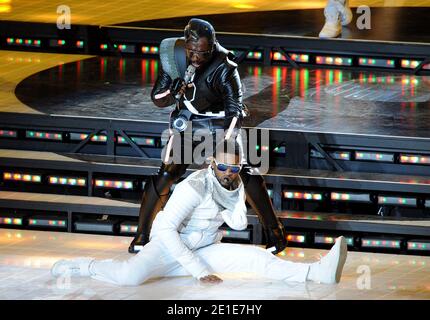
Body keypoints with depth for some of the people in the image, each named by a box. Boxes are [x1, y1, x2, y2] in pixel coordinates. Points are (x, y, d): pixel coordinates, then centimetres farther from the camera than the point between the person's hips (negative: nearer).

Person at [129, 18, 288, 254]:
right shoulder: (173, 55, -19)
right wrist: (173, 93, -33)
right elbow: (157, 99, -9)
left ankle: (274, 231, 1)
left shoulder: (224, 68, -30)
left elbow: (236, 110, -36)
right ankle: (141, 237, 1)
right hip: (187, 120, 2)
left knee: (246, 172, -11)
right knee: (165, 177, -10)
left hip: (219, 123, -2)